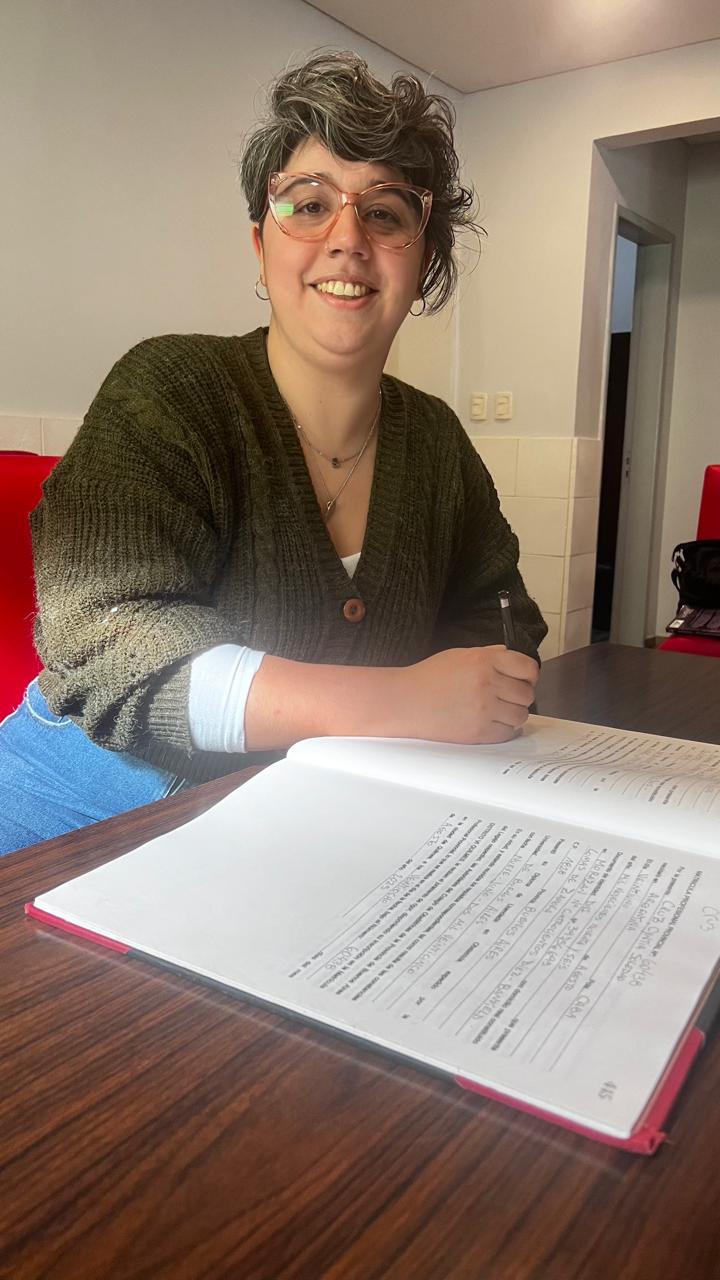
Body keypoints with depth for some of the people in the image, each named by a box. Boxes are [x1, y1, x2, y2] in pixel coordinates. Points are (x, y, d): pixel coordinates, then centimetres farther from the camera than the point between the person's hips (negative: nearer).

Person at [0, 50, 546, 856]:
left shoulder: (434, 439, 6)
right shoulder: (167, 392, -11)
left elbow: (497, 616, 14)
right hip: (104, 797, -5)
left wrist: (481, 690, -11)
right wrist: (393, 703, -31)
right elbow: (102, 638, -23)